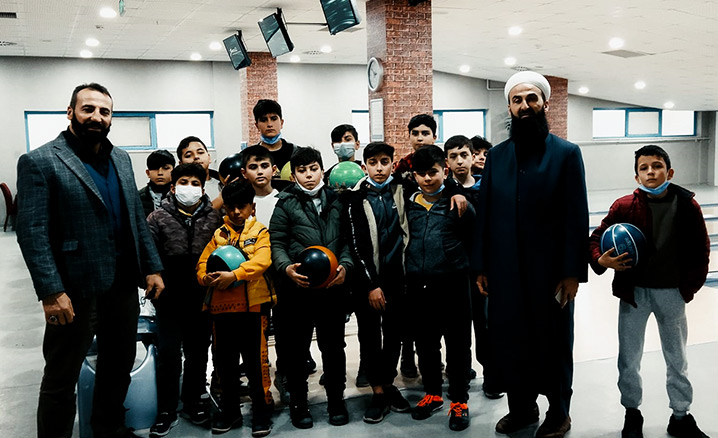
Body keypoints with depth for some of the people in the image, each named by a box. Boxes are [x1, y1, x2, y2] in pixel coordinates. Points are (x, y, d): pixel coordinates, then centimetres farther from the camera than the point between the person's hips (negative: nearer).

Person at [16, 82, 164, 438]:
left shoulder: (120, 159, 11)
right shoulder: (40, 162, -9)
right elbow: (32, 233, -14)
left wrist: (152, 267, 8)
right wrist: (51, 292, -19)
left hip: (123, 286, 7)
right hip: (75, 292, -6)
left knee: (119, 368, 20)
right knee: (61, 380, 9)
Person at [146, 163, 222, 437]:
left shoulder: (214, 218, 1)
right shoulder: (158, 218, -2)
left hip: (203, 299, 2)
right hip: (170, 300, -2)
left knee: (198, 353, 14)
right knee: (169, 354, 1)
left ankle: (194, 402, 31)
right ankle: (166, 411, 15)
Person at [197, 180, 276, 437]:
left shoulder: (260, 232, 3)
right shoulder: (219, 234, 15)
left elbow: (262, 260, -13)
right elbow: (203, 262, 8)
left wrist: (234, 275, -26)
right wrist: (206, 277, -14)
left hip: (252, 305, -4)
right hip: (221, 306, 4)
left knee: (256, 360, 0)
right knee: (224, 361, 11)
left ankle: (261, 412, 14)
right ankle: (230, 410, 27)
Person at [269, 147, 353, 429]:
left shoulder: (336, 200, 9)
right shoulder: (286, 203, 2)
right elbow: (276, 243, -1)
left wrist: (345, 265, -10)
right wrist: (287, 268, -19)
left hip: (332, 286, 2)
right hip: (298, 287, -2)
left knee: (333, 346, 11)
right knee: (297, 347, 9)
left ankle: (336, 400, 27)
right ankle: (298, 403, 24)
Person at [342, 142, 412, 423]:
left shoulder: (402, 189, 3)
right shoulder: (356, 197, -4)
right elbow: (355, 244, -6)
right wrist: (371, 284, -10)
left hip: (397, 275, 2)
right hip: (368, 277, -2)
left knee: (394, 334, 11)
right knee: (370, 335, 5)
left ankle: (389, 384, 26)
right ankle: (378, 392, 16)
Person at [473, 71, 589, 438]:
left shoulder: (567, 153, -2)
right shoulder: (497, 156, 8)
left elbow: (577, 217, -6)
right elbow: (485, 213, 7)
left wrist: (573, 272, -10)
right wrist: (481, 266, 5)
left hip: (551, 271, -3)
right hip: (505, 273, 3)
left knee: (554, 343, 11)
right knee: (508, 341, 11)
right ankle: (521, 408, 29)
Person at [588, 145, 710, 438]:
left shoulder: (687, 206, -7)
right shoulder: (623, 206, -10)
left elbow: (700, 250, 1)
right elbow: (596, 238, -3)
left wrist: (690, 287, -3)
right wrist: (600, 260, -23)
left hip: (672, 293, 1)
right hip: (634, 292, -1)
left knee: (677, 359, 17)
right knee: (629, 359, 10)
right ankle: (632, 414, 30)